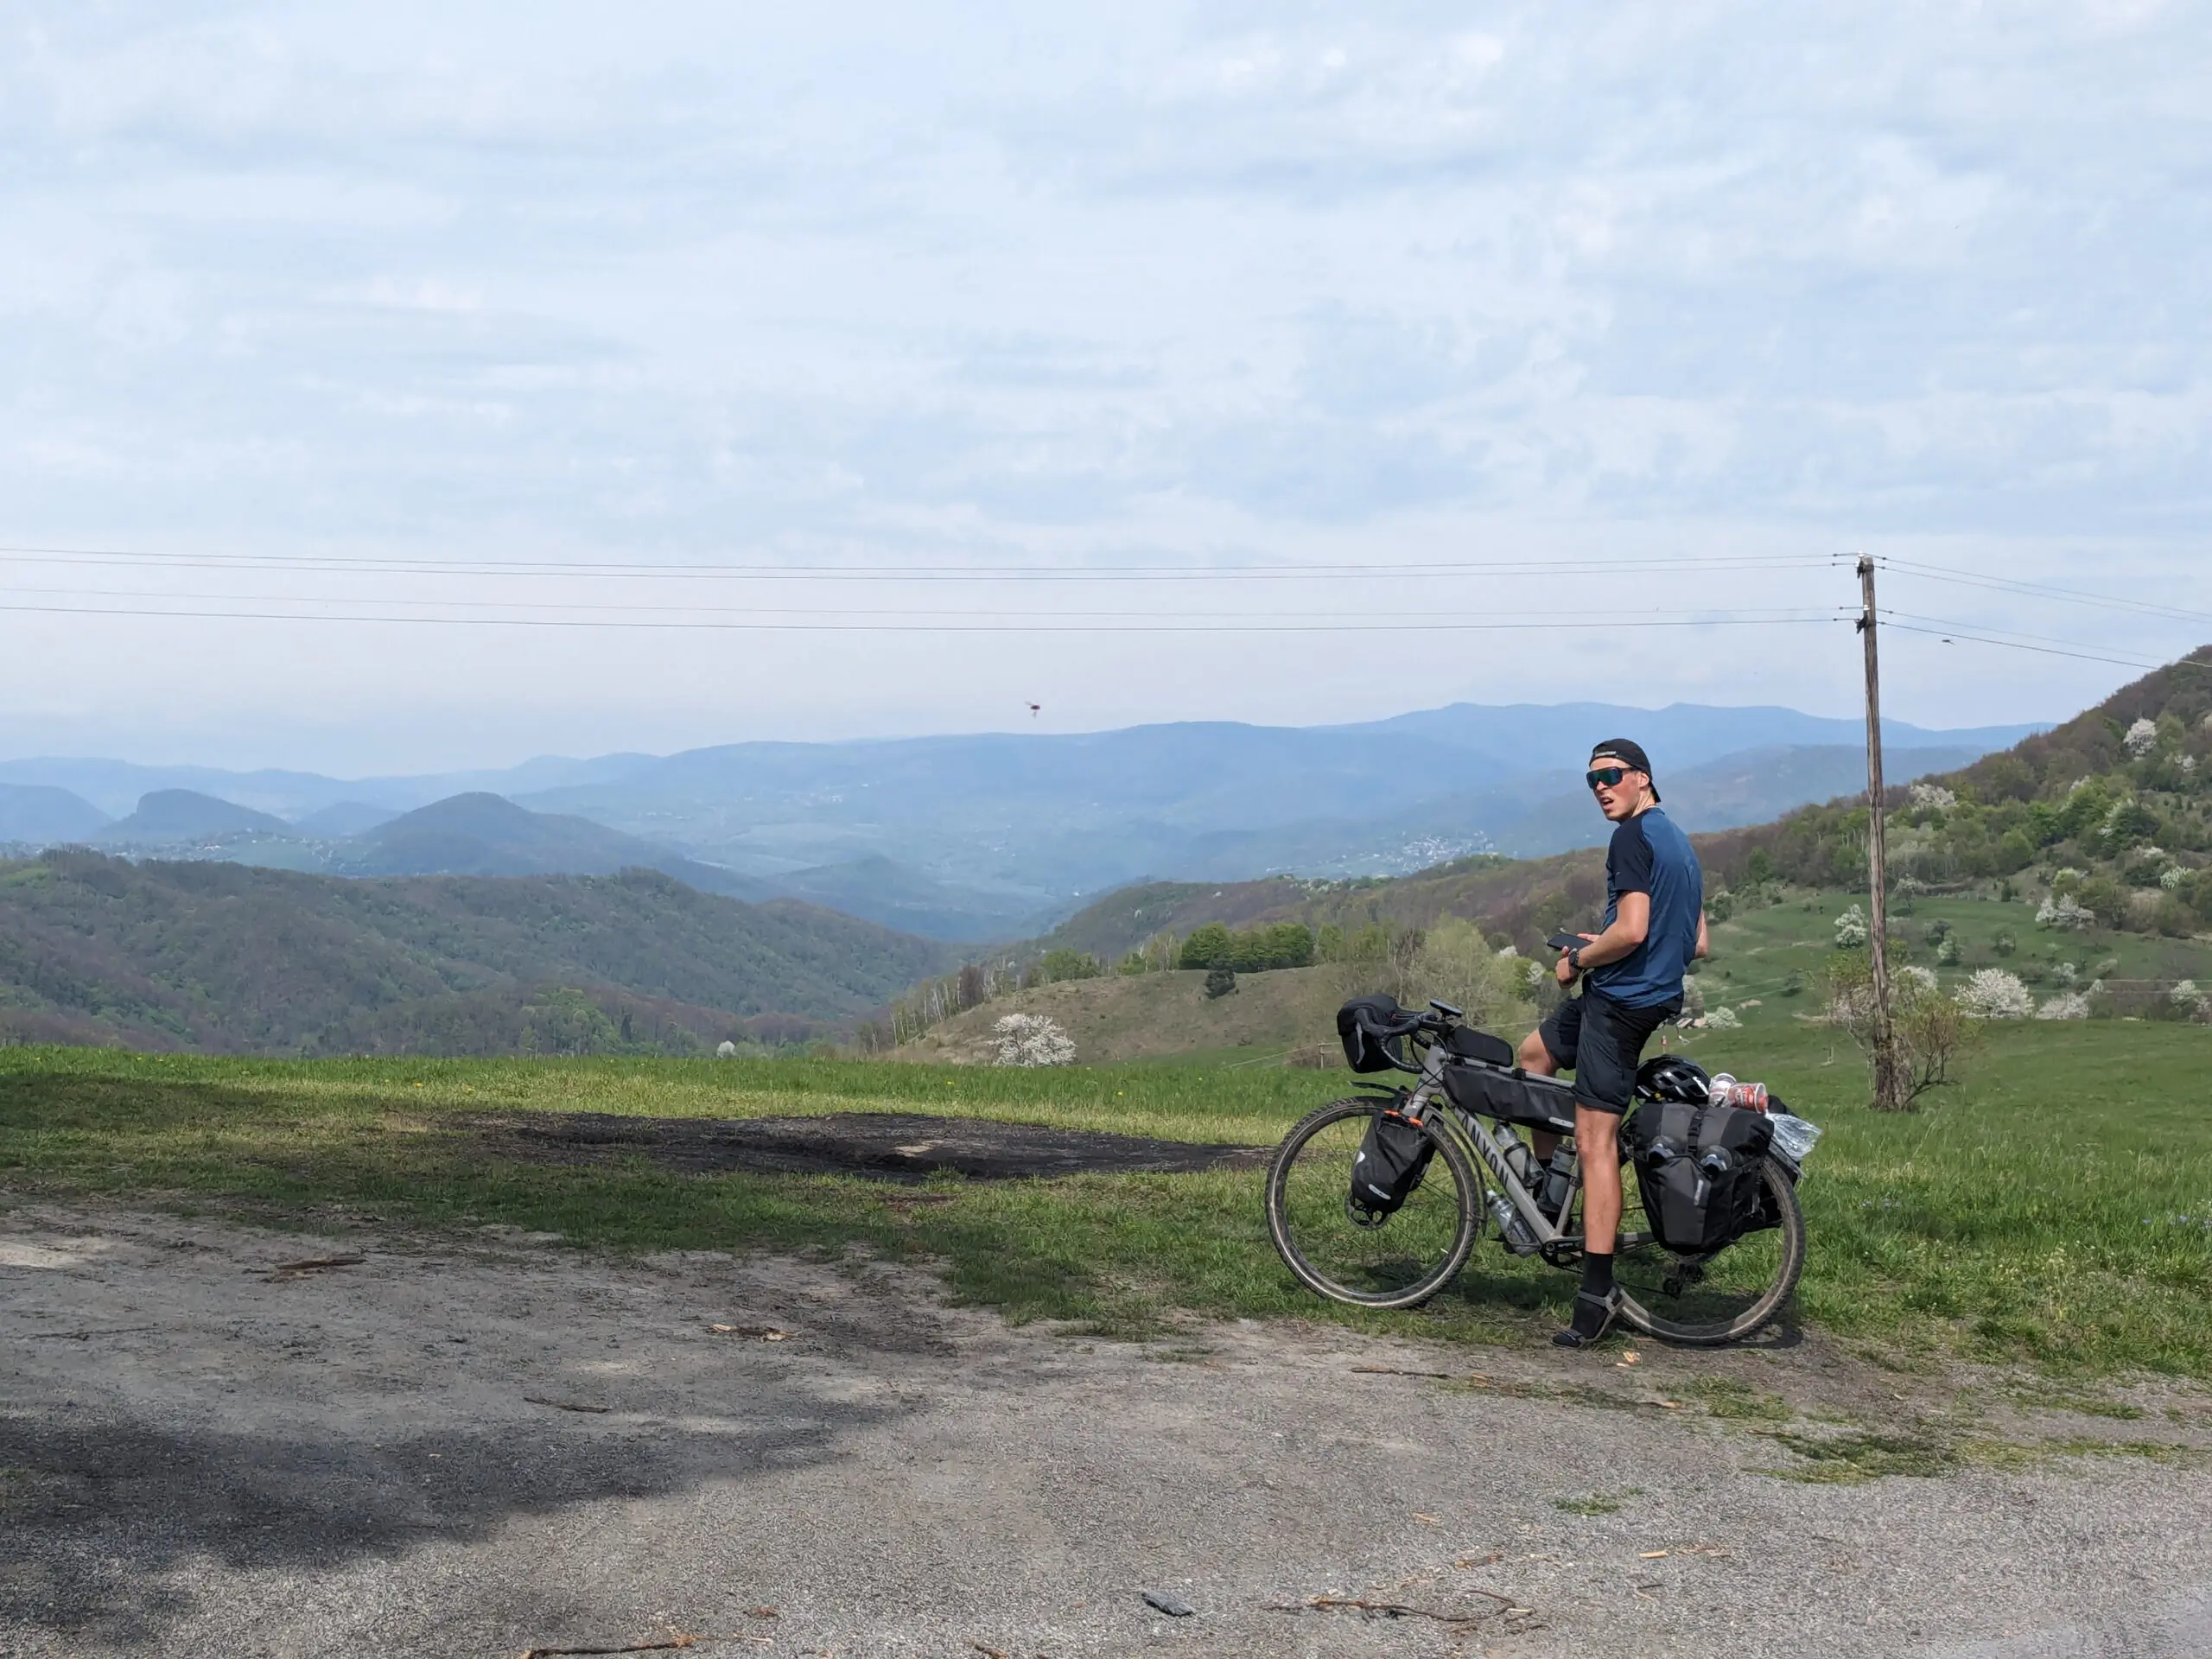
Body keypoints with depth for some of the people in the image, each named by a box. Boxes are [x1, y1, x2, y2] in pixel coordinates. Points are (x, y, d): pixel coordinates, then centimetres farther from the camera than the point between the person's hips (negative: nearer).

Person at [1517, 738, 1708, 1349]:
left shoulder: (1633, 837, -14)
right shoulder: (1678, 840, 16)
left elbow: (1632, 930, -25)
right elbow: (1699, 944, 18)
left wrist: (1579, 961, -7)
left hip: (1619, 1001, -11)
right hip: (1656, 994, 11)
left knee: (1595, 1142, -11)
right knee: (1534, 1053, 28)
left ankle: (1598, 1291, -13)